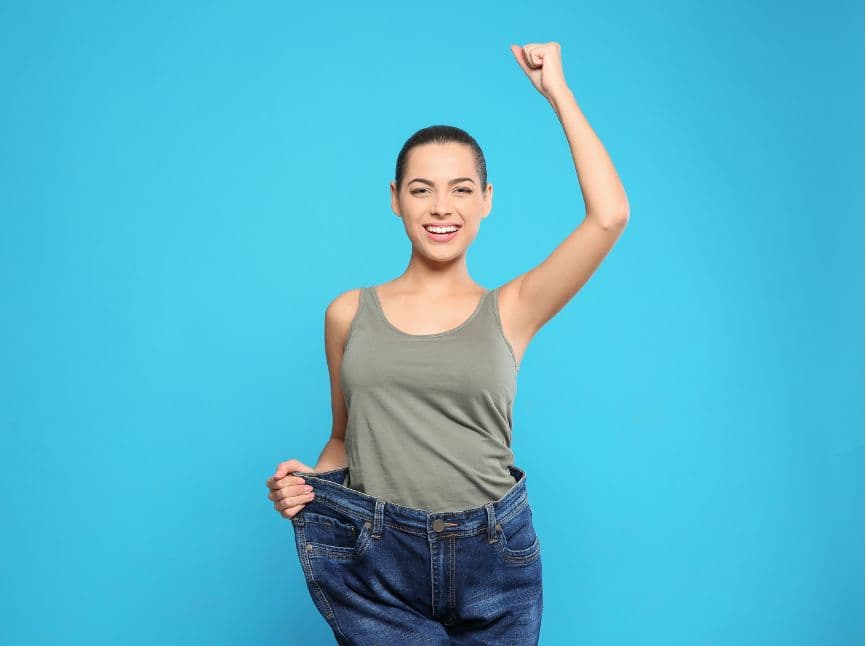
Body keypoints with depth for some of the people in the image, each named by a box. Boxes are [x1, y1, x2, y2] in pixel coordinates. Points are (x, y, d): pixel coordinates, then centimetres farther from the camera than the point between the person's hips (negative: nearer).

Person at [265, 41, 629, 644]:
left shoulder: (510, 312, 1)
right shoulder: (350, 314, 7)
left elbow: (610, 215, -10)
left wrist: (558, 92, -2)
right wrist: (308, 481, -6)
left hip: (492, 562, 0)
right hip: (375, 565, 0)